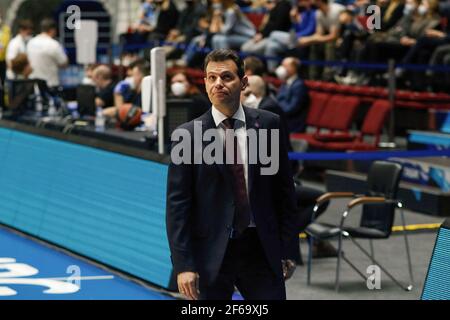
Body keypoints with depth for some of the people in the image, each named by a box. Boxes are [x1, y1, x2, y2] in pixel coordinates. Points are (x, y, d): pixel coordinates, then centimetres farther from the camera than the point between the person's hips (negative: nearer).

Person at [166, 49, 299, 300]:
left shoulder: (268, 124, 3)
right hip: (211, 253, -1)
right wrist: (183, 265, -11)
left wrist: (287, 249, 3)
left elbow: (285, 191, 7)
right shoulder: (188, 135, -2)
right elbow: (177, 206, -4)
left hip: (261, 249, 1)